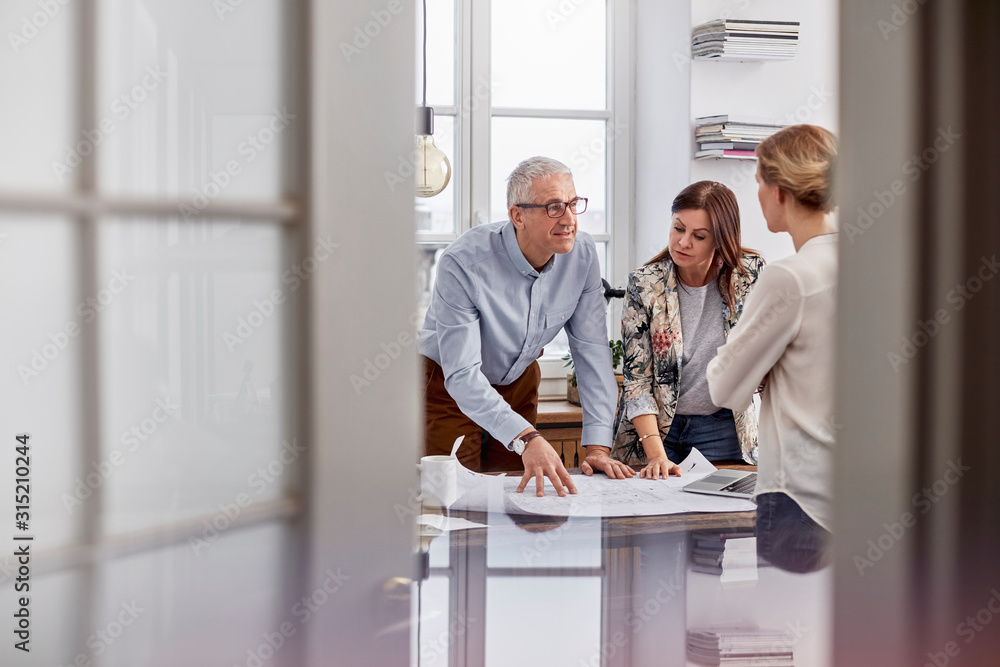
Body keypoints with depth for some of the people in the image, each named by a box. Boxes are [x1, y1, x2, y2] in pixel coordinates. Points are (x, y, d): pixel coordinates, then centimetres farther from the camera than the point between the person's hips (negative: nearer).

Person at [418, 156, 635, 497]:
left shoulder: (582, 254, -16)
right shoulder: (462, 263, -32)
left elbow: (592, 350, -13)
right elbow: (462, 375, -36)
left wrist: (598, 447, -22)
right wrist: (527, 439, -49)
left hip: (518, 382, 5)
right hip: (451, 386, -4)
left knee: (520, 494, 5)